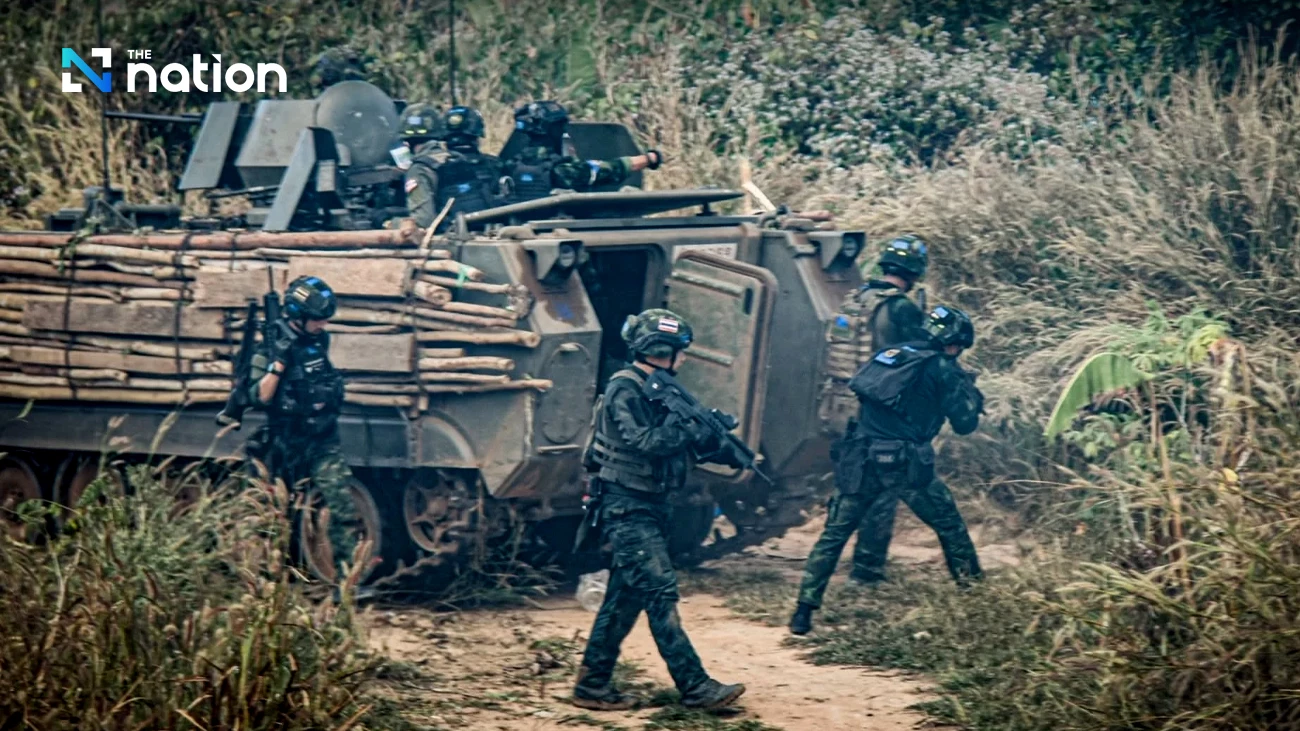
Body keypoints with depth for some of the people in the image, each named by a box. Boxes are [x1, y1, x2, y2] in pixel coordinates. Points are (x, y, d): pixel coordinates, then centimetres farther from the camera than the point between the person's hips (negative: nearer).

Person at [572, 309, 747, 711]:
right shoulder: (624, 391, -14)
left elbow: (690, 443, 15)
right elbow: (644, 442, -25)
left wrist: (732, 454, 2)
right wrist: (688, 424, -18)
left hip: (647, 509, 10)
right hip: (627, 509, -10)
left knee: (625, 598, 10)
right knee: (660, 592, -11)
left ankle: (593, 685, 15)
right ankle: (695, 687, -13)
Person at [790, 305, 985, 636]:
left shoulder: (890, 354, 19)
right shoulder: (942, 368, 2)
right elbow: (965, 422, 3)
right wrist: (971, 391, 23)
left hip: (859, 459, 4)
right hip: (903, 464, -4)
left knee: (834, 535, 9)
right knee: (950, 527, 16)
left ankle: (804, 612, 1)